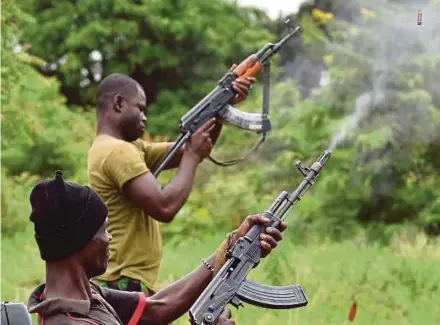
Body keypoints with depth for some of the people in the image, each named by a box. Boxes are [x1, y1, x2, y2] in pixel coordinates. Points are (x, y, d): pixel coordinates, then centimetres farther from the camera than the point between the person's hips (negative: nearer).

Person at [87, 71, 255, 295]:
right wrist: (193, 154, -9)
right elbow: (165, 207, -23)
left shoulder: (125, 147, 16)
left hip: (125, 283, 11)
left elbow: (181, 153, 18)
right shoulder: (118, 151, -15)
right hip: (124, 286, -11)